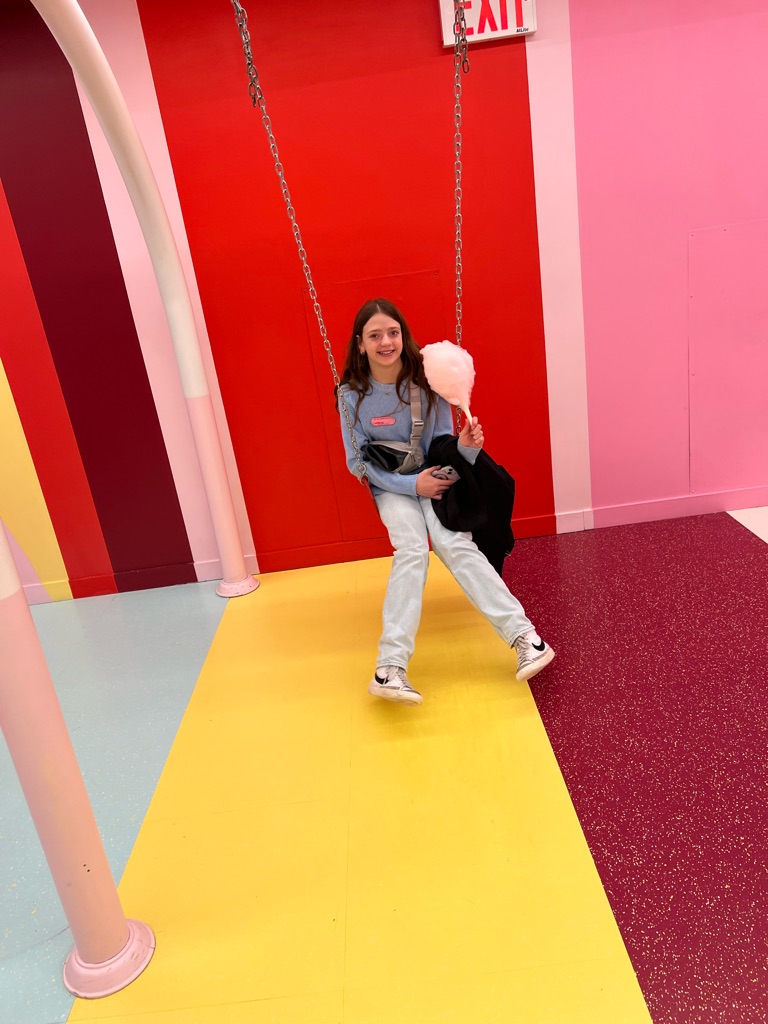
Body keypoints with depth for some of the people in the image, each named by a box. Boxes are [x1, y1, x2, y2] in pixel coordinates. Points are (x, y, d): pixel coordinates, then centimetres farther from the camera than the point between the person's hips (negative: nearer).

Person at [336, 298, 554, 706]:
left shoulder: (426, 381, -12)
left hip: (433, 476, 1)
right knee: (412, 549, -29)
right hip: (390, 485, -1)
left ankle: (524, 636, -33)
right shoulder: (352, 393, -12)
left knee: (452, 542, -28)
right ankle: (391, 667, -36)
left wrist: (465, 447, -32)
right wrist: (411, 484, -20)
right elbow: (358, 462, -9)